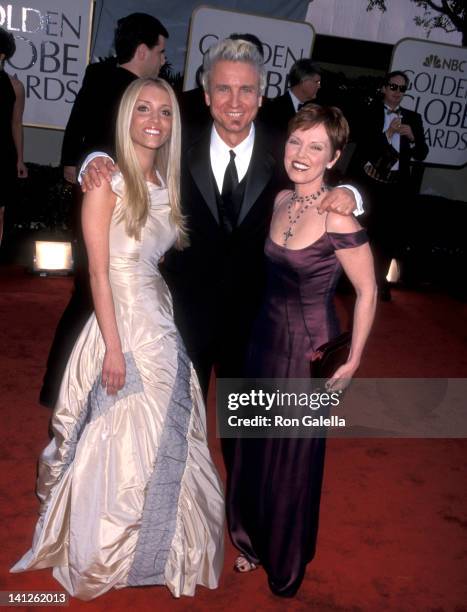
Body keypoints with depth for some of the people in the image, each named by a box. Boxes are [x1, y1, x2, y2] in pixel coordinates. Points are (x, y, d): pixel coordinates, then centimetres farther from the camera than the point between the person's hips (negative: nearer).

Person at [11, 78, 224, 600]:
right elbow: (98, 271, -15)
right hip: (121, 323, -7)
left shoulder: (164, 185, 11)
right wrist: (115, 347, -19)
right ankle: (99, 559, 27)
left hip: (162, 324, 7)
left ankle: (155, 551, 36)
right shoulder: (107, 181, -10)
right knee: (117, 444, 4)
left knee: (164, 443, 15)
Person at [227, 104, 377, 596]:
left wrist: (353, 359, -12)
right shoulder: (281, 200, -1)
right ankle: (256, 540, 44)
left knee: (294, 457, 12)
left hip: (309, 350, -6)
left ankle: (287, 565, 38)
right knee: (255, 447, 19)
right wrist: (268, 324, 12)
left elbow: (367, 290, -14)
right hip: (267, 336, 7)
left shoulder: (338, 217, -21)